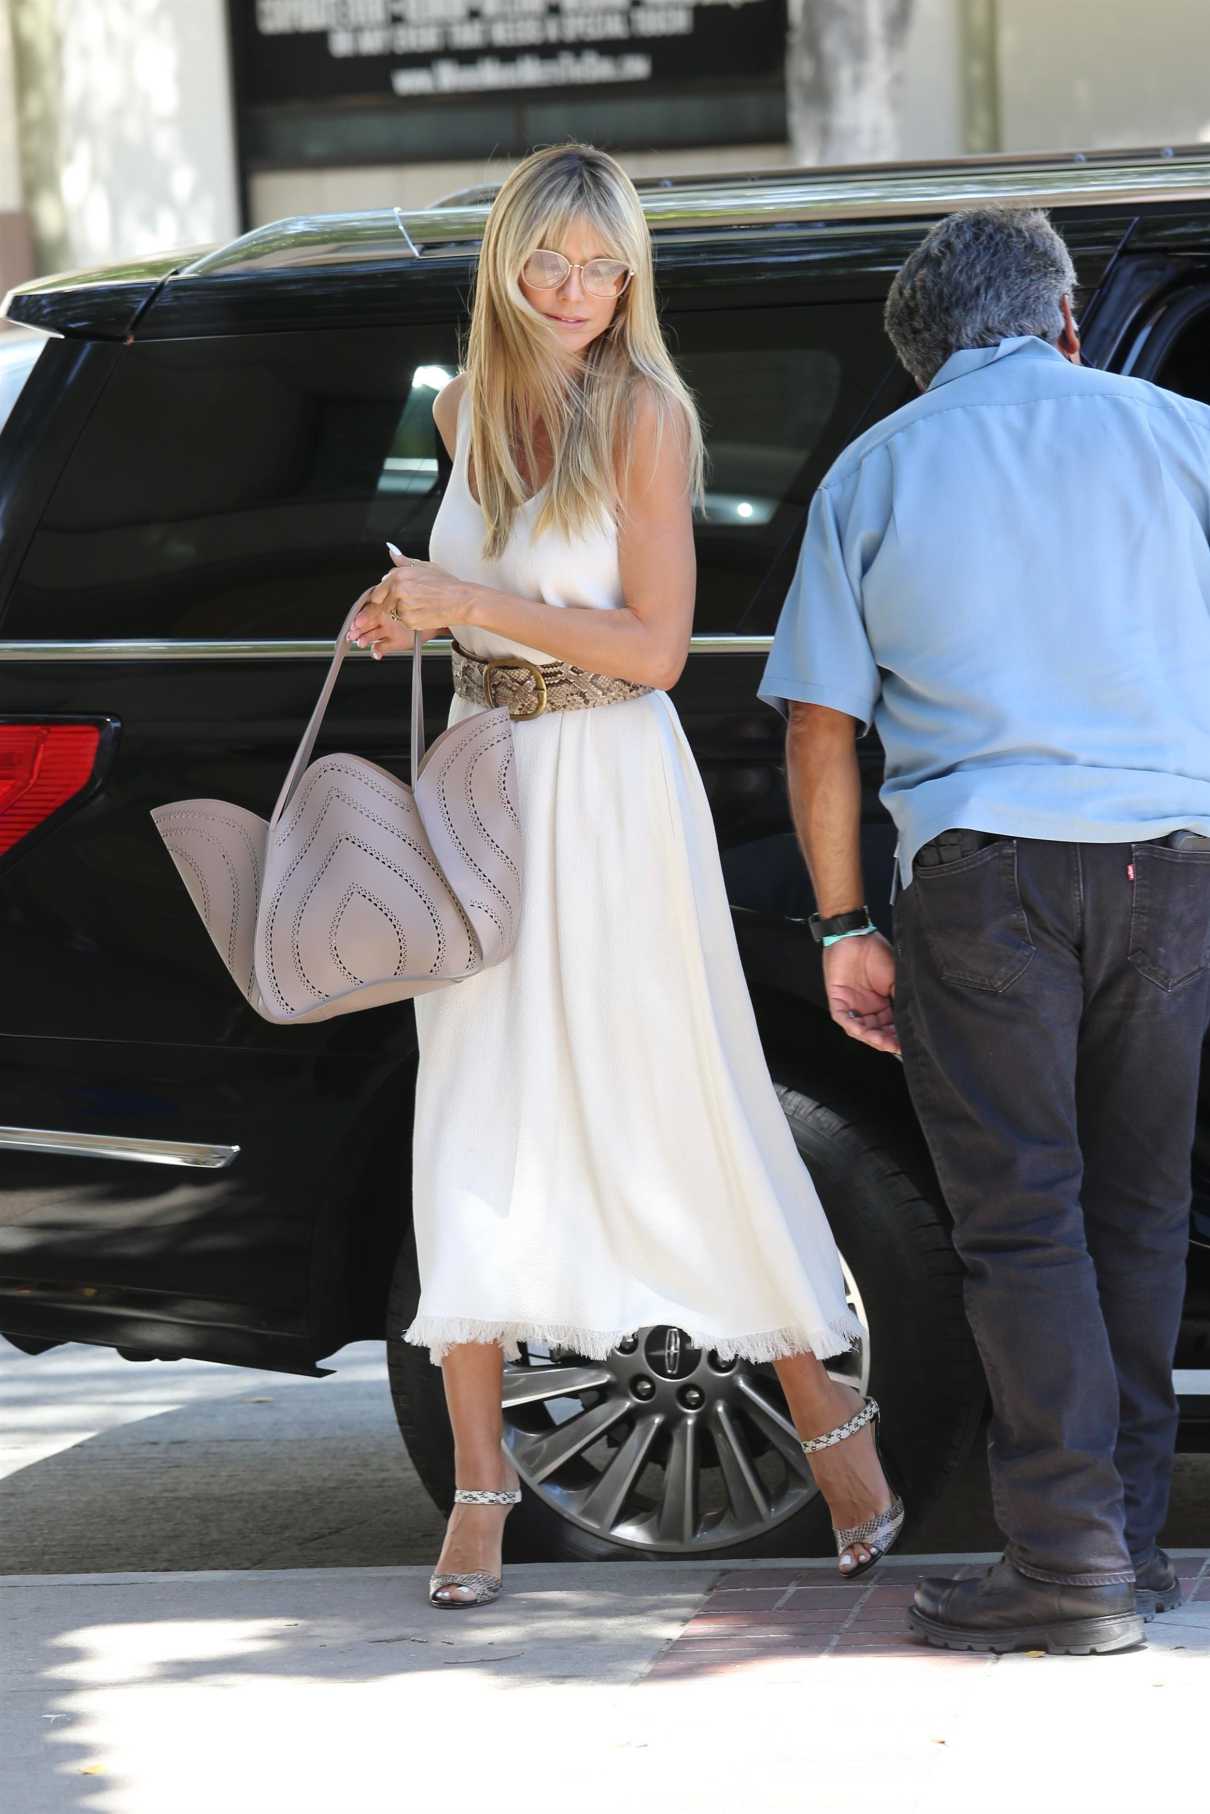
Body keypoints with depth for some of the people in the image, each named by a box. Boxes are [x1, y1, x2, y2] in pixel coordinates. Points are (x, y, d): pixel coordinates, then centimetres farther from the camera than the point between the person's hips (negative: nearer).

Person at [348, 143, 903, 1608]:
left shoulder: (643, 410, -11)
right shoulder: (466, 407, 8)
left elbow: (653, 645, -14)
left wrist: (476, 603, -18)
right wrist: (415, 614, 4)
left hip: (612, 790, -5)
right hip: (482, 784, 5)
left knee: (689, 1123, 1)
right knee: (472, 1134, 2)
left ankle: (827, 1418, 17)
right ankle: (479, 1485, 8)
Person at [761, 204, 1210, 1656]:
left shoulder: (873, 472, 9)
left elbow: (820, 728, 5)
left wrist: (845, 929, 9)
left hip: (981, 873, -1)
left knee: (1023, 1218, -2)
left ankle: (1075, 1563, -7)